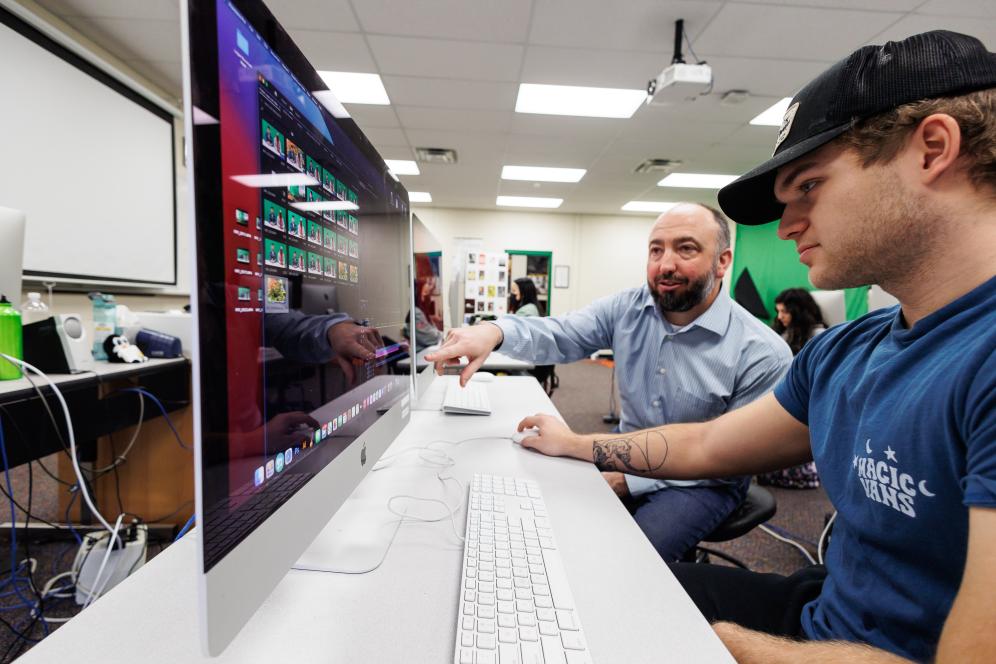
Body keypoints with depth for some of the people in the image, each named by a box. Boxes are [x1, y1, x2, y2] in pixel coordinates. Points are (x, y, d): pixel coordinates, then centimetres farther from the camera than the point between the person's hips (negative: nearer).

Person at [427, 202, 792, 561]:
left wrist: (631, 480, -22)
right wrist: (496, 331, -41)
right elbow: (559, 335, -18)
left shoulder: (763, 355, -19)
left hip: (700, 481, -4)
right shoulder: (627, 308, -7)